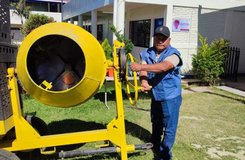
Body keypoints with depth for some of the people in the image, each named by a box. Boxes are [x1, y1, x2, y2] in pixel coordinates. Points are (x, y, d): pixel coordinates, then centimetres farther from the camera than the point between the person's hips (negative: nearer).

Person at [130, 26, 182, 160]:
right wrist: (144, 82, -37)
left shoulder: (173, 54, -17)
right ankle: (155, 145, 46)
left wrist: (141, 67, -43)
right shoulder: (147, 53, -1)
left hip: (170, 97, -5)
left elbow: (163, 67, -36)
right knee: (156, 123, 24)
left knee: (169, 127, 1)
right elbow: (144, 70, -16)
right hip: (155, 96, 6)